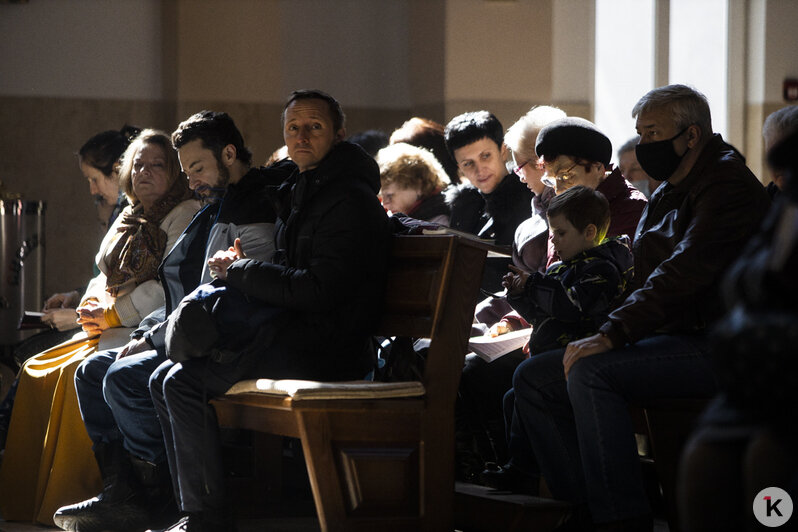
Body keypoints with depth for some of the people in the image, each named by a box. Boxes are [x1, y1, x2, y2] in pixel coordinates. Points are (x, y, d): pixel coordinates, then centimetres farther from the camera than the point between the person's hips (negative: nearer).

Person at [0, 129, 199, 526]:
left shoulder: (183, 214, -4)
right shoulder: (130, 218, 23)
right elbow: (105, 276, 26)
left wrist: (112, 313, -12)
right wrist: (91, 307, 2)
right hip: (109, 329, 9)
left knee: (79, 372, -30)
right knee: (35, 371, -6)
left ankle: (68, 502, -27)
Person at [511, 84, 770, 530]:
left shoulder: (727, 184, -11)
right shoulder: (665, 197, 21)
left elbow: (683, 273, -23)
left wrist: (611, 335, -28)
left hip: (715, 347, -10)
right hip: (671, 338, 10)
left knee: (591, 372, -31)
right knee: (533, 377, 0)